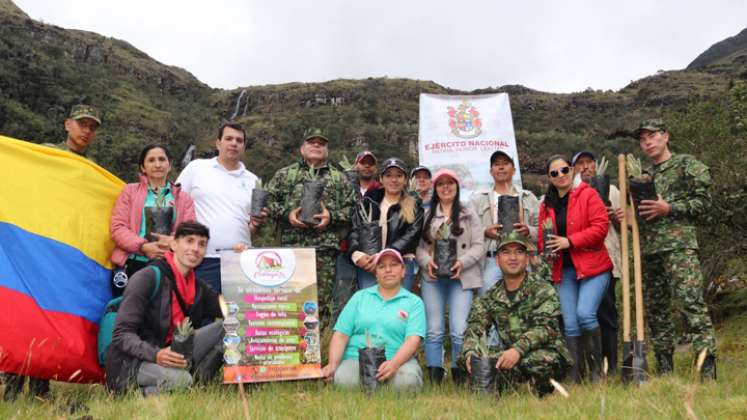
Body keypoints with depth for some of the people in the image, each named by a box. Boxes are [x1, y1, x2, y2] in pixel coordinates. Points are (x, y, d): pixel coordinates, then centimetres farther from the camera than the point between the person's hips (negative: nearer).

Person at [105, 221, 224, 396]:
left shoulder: (198, 288, 10)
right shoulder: (148, 277, -13)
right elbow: (122, 334, -17)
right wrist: (155, 355, -35)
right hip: (130, 363, -6)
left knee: (227, 327, -5)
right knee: (179, 379, -36)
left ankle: (196, 378, -11)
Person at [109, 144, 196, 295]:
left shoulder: (183, 198, 16)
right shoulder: (130, 191, 12)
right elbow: (117, 227, 2)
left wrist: (174, 240, -17)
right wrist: (143, 246, -14)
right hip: (132, 265, -1)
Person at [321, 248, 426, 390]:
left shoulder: (414, 302, 8)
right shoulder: (359, 297, 15)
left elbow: (413, 339, -7)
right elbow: (341, 335, 7)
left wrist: (394, 363, -26)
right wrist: (333, 364, -9)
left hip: (398, 359, -1)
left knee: (407, 381, -34)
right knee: (344, 380, -32)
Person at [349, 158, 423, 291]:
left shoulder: (414, 207, 9)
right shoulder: (368, 202, 15)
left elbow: (411, 236, -4)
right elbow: (354, 229, 7)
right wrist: (357, 253, -15)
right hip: (368, 264, 1)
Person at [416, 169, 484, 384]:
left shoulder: (468, 215, 10)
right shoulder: (426, 215, 14)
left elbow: (479, 246, 3)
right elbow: (417, 245, 8)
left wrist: (462, 262, -12)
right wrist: (426, 261, -11)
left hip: (461, 278, -1)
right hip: (432, 277, 2)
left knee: (459, 330, -10)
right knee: (433, 330, 1)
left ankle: (459, 378, 4)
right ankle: (434, 378, 9)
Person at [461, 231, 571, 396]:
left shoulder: (542, 290, -6)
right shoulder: (490, 298, 8)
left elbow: (545, 328, -19)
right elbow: (474, 328, -1)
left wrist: (518, 350, -36)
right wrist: (470, 352, -24)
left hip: (548, 353, -3)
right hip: (510, 357, 3)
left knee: (534, 360, -36)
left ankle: (544, 395, -4)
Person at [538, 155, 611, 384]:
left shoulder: (588, 195, -2)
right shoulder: (547, 204, 14)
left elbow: (600, 227, -11)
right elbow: (542, 236, 20)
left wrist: (569, 241, -17)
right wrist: (546, 248, -3)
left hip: (592, 267, -5)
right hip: (563, 271, 5)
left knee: (585, 314, -20)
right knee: (570, 326, 2)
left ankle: (597, 370, -3)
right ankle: (575, 378, 8)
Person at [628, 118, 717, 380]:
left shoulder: (688, 165, 5)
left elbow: (703, 201, -3)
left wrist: (668, 208, -14)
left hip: (679, 245, -6)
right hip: (649, 250, 6)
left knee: (691, 302, -17)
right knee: (655, 309, 7)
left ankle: (707, 370, -16)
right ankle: (664, 372, 15)